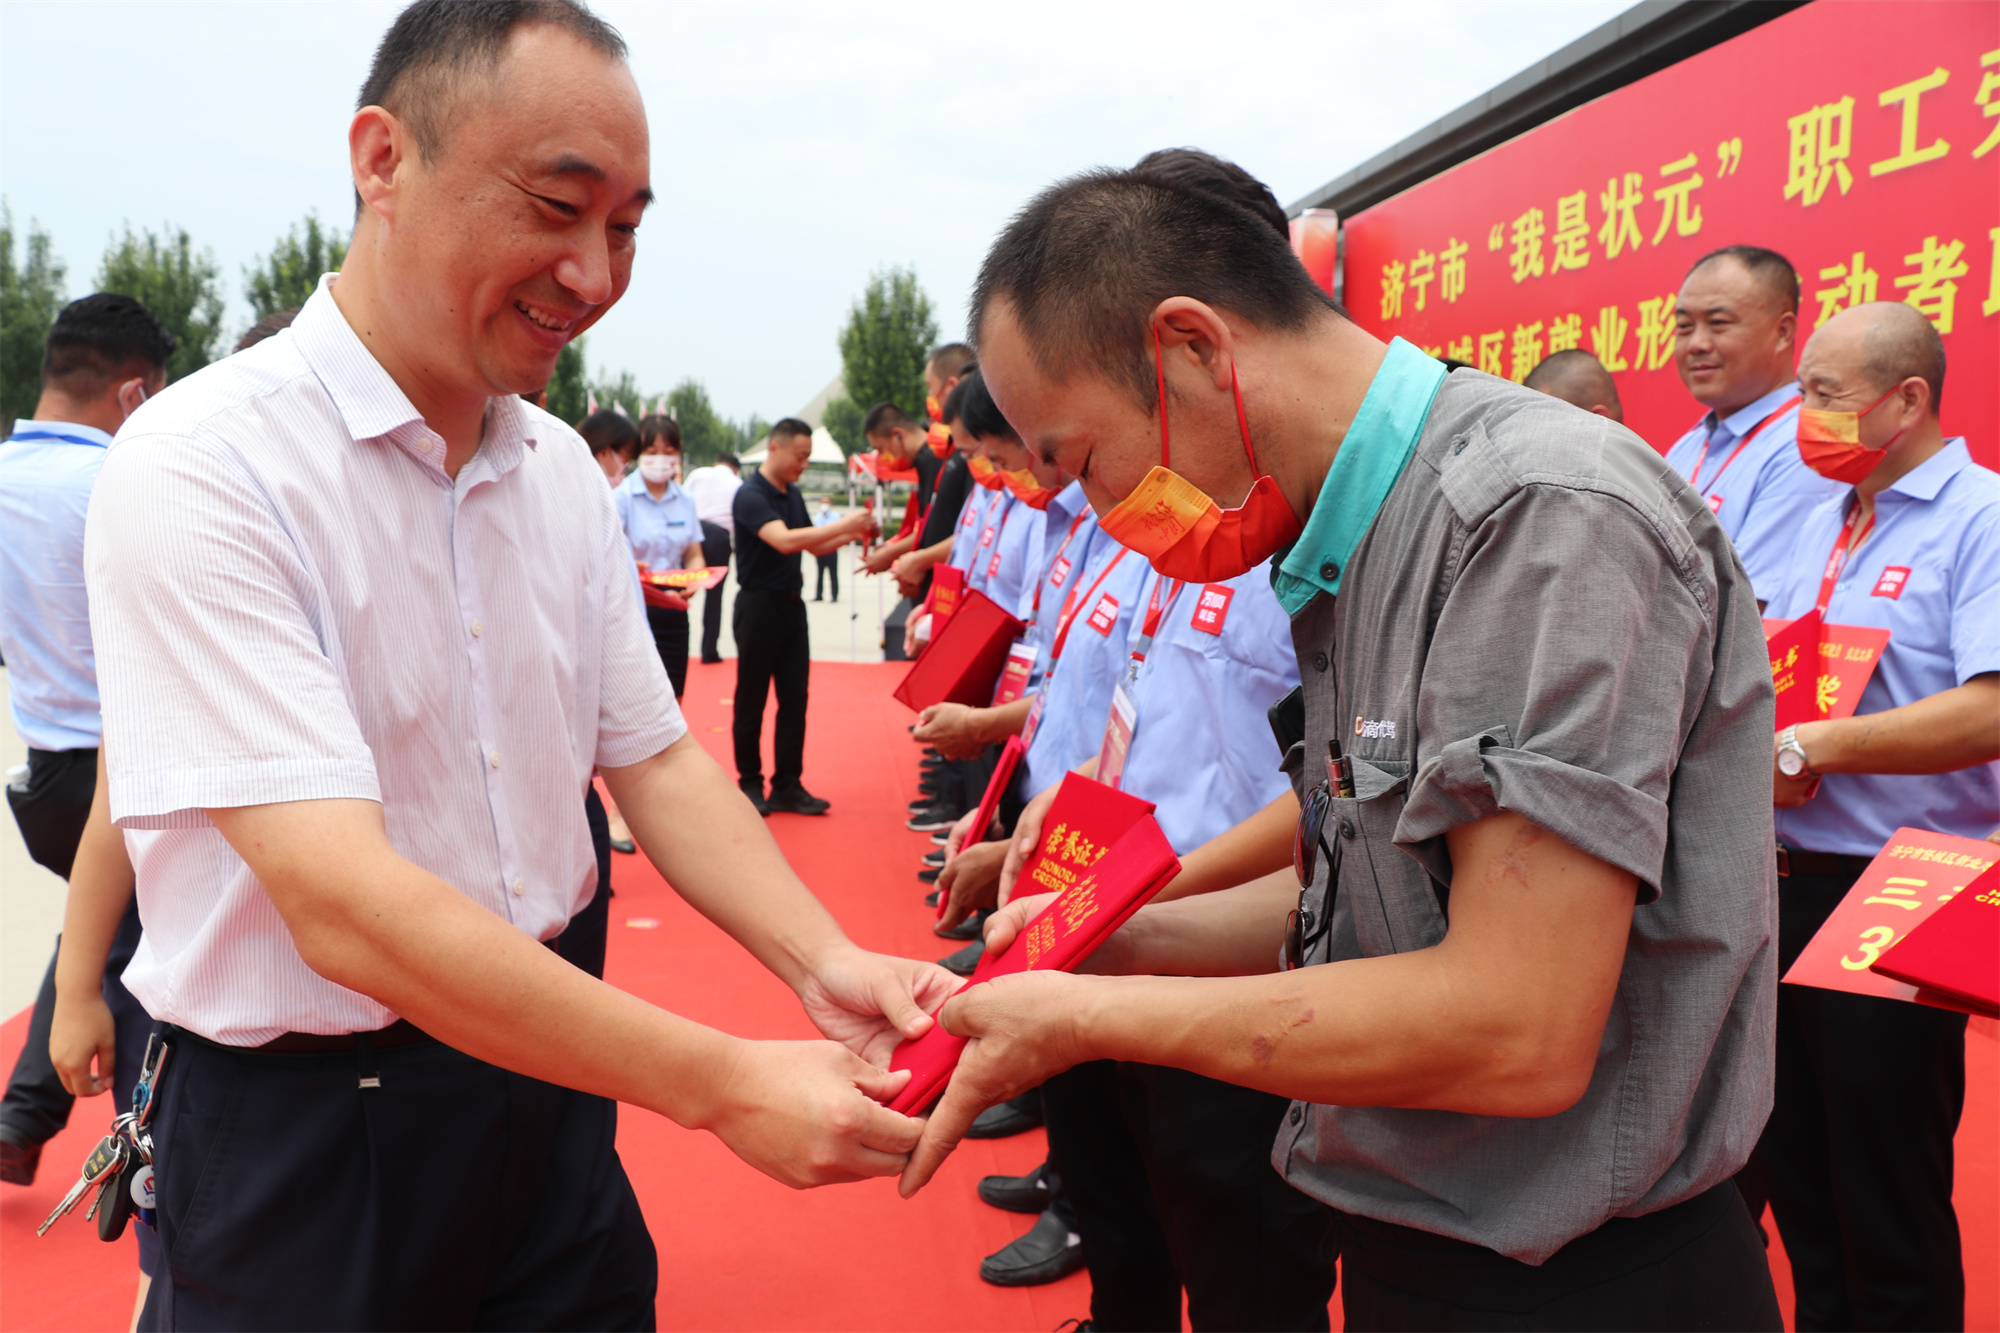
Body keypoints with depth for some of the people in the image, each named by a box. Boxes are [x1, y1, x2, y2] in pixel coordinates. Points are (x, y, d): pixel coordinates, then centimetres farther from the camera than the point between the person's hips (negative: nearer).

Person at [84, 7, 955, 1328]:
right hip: (300, 1132, -5)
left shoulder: (564, 472, 2)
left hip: (547, 1073, 6)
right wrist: (723, 1083, -30)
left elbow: (655, 761, 3)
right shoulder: (198, 469, -21)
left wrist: (822, 960, -14)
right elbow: (342, 903, -28)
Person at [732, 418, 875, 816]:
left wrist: (850, 535, 3)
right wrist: (843, 525, -28)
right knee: (751, 701, 3)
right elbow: (784, 540, -29)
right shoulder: (751, 496, -14)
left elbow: (812, 545, 21)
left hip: (791, 604, 8)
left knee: (795, 698, 5)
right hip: (759, 605, -7)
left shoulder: (792, 494, 12)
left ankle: (788, 786, 11)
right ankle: (750, 784, 14)